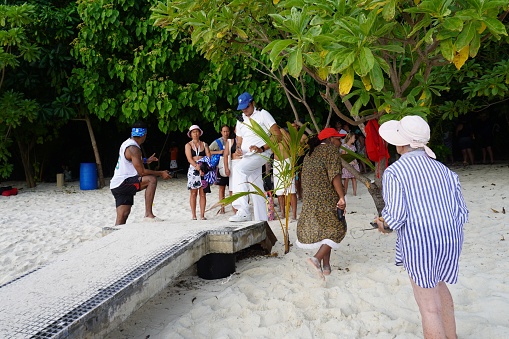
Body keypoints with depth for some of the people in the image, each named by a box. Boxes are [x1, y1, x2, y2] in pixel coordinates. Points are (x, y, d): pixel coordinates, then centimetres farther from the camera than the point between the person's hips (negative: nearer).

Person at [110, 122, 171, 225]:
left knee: (122, 217, 8)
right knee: (151, 179, -24)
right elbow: (141, 172, -21)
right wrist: (161, 173, -11)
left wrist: (146, 160, 41)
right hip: (122, 183, -10)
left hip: (117, 185, 10)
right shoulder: (133, 148, -16)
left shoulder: (127, 143, 15)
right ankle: (148, 214, -26)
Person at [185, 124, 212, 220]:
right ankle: (193, 215, 1)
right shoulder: (188, 145, 7)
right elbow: (190, 159, -5)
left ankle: (202, 215, 1)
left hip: (204, 170, 2)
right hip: (193, 169, -2)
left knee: (203, 193, -1)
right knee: (193, 193, -2)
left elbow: (209, 157, 3)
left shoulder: (204, 144, 14)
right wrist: (198, 168, -19)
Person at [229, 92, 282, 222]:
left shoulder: (263, 114, -2)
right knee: (256, 189, 7)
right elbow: (239, 140, 22)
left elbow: (278, 135, -10)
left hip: (261, 154, -7)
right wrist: (238, 149, -3)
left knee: (239, 168, -31)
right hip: (247, 157, 7)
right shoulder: (241, 120, 18)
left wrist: (262, 148, -20)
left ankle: (243, 211, -37)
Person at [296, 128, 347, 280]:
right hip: (327, 199, -7)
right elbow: (335, 175, -16)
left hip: (309, 199, 8)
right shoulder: (331, 150, -4)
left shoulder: (309, 154, 18)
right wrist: (342, 197, -16)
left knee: (322, 229, 15)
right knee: (336, 228, 1)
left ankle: (326, 266, 17)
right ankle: (317, 258, -16)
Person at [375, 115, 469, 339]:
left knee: (429, 306, 4)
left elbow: (395, 216, -15)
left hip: (417, 242, -7)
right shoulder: (442, 169, 6)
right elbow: (461, 211, 6)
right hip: (450, 238, 7)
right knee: (438, 283, 32)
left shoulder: (394, 172, -10)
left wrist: (383, 225, 6)